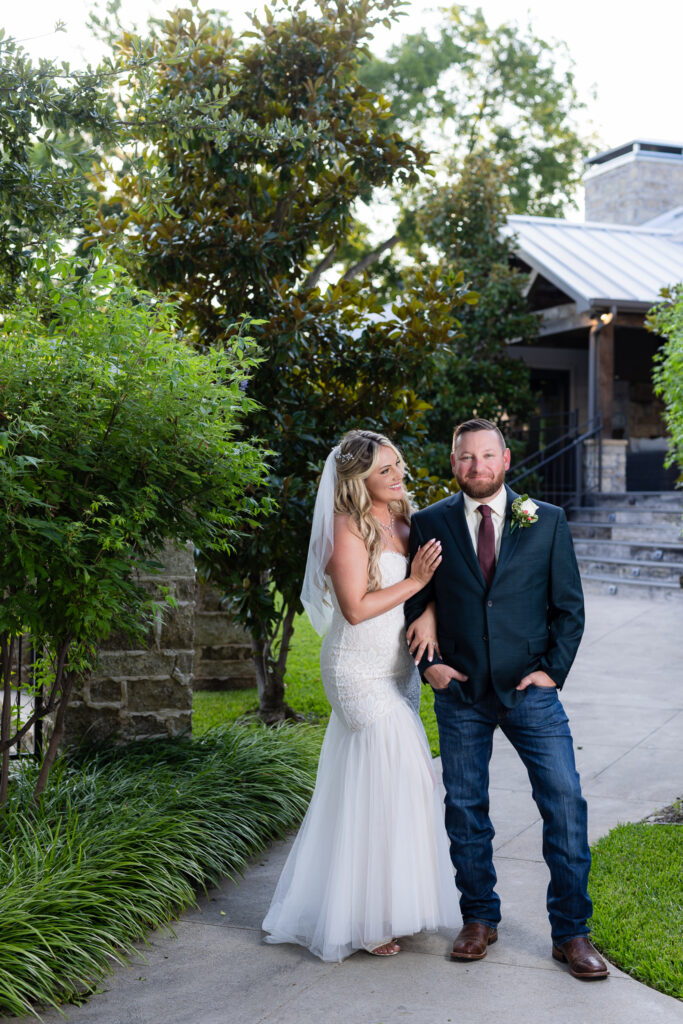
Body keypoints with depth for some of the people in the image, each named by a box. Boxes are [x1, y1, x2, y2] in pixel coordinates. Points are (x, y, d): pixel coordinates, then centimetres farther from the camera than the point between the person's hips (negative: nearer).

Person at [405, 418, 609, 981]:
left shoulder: (547, 521, 3)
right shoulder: (430, 523, 3)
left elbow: (569, 604, 5)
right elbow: (415, 600, 9)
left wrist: (553, 670, -4)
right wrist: (429, 662, -3)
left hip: (530, 688, -1)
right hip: (460, 689, 1)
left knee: (566, 801, -4)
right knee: (465, 808, 9)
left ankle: (571, 931, 10)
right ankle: (479, 918, 27)